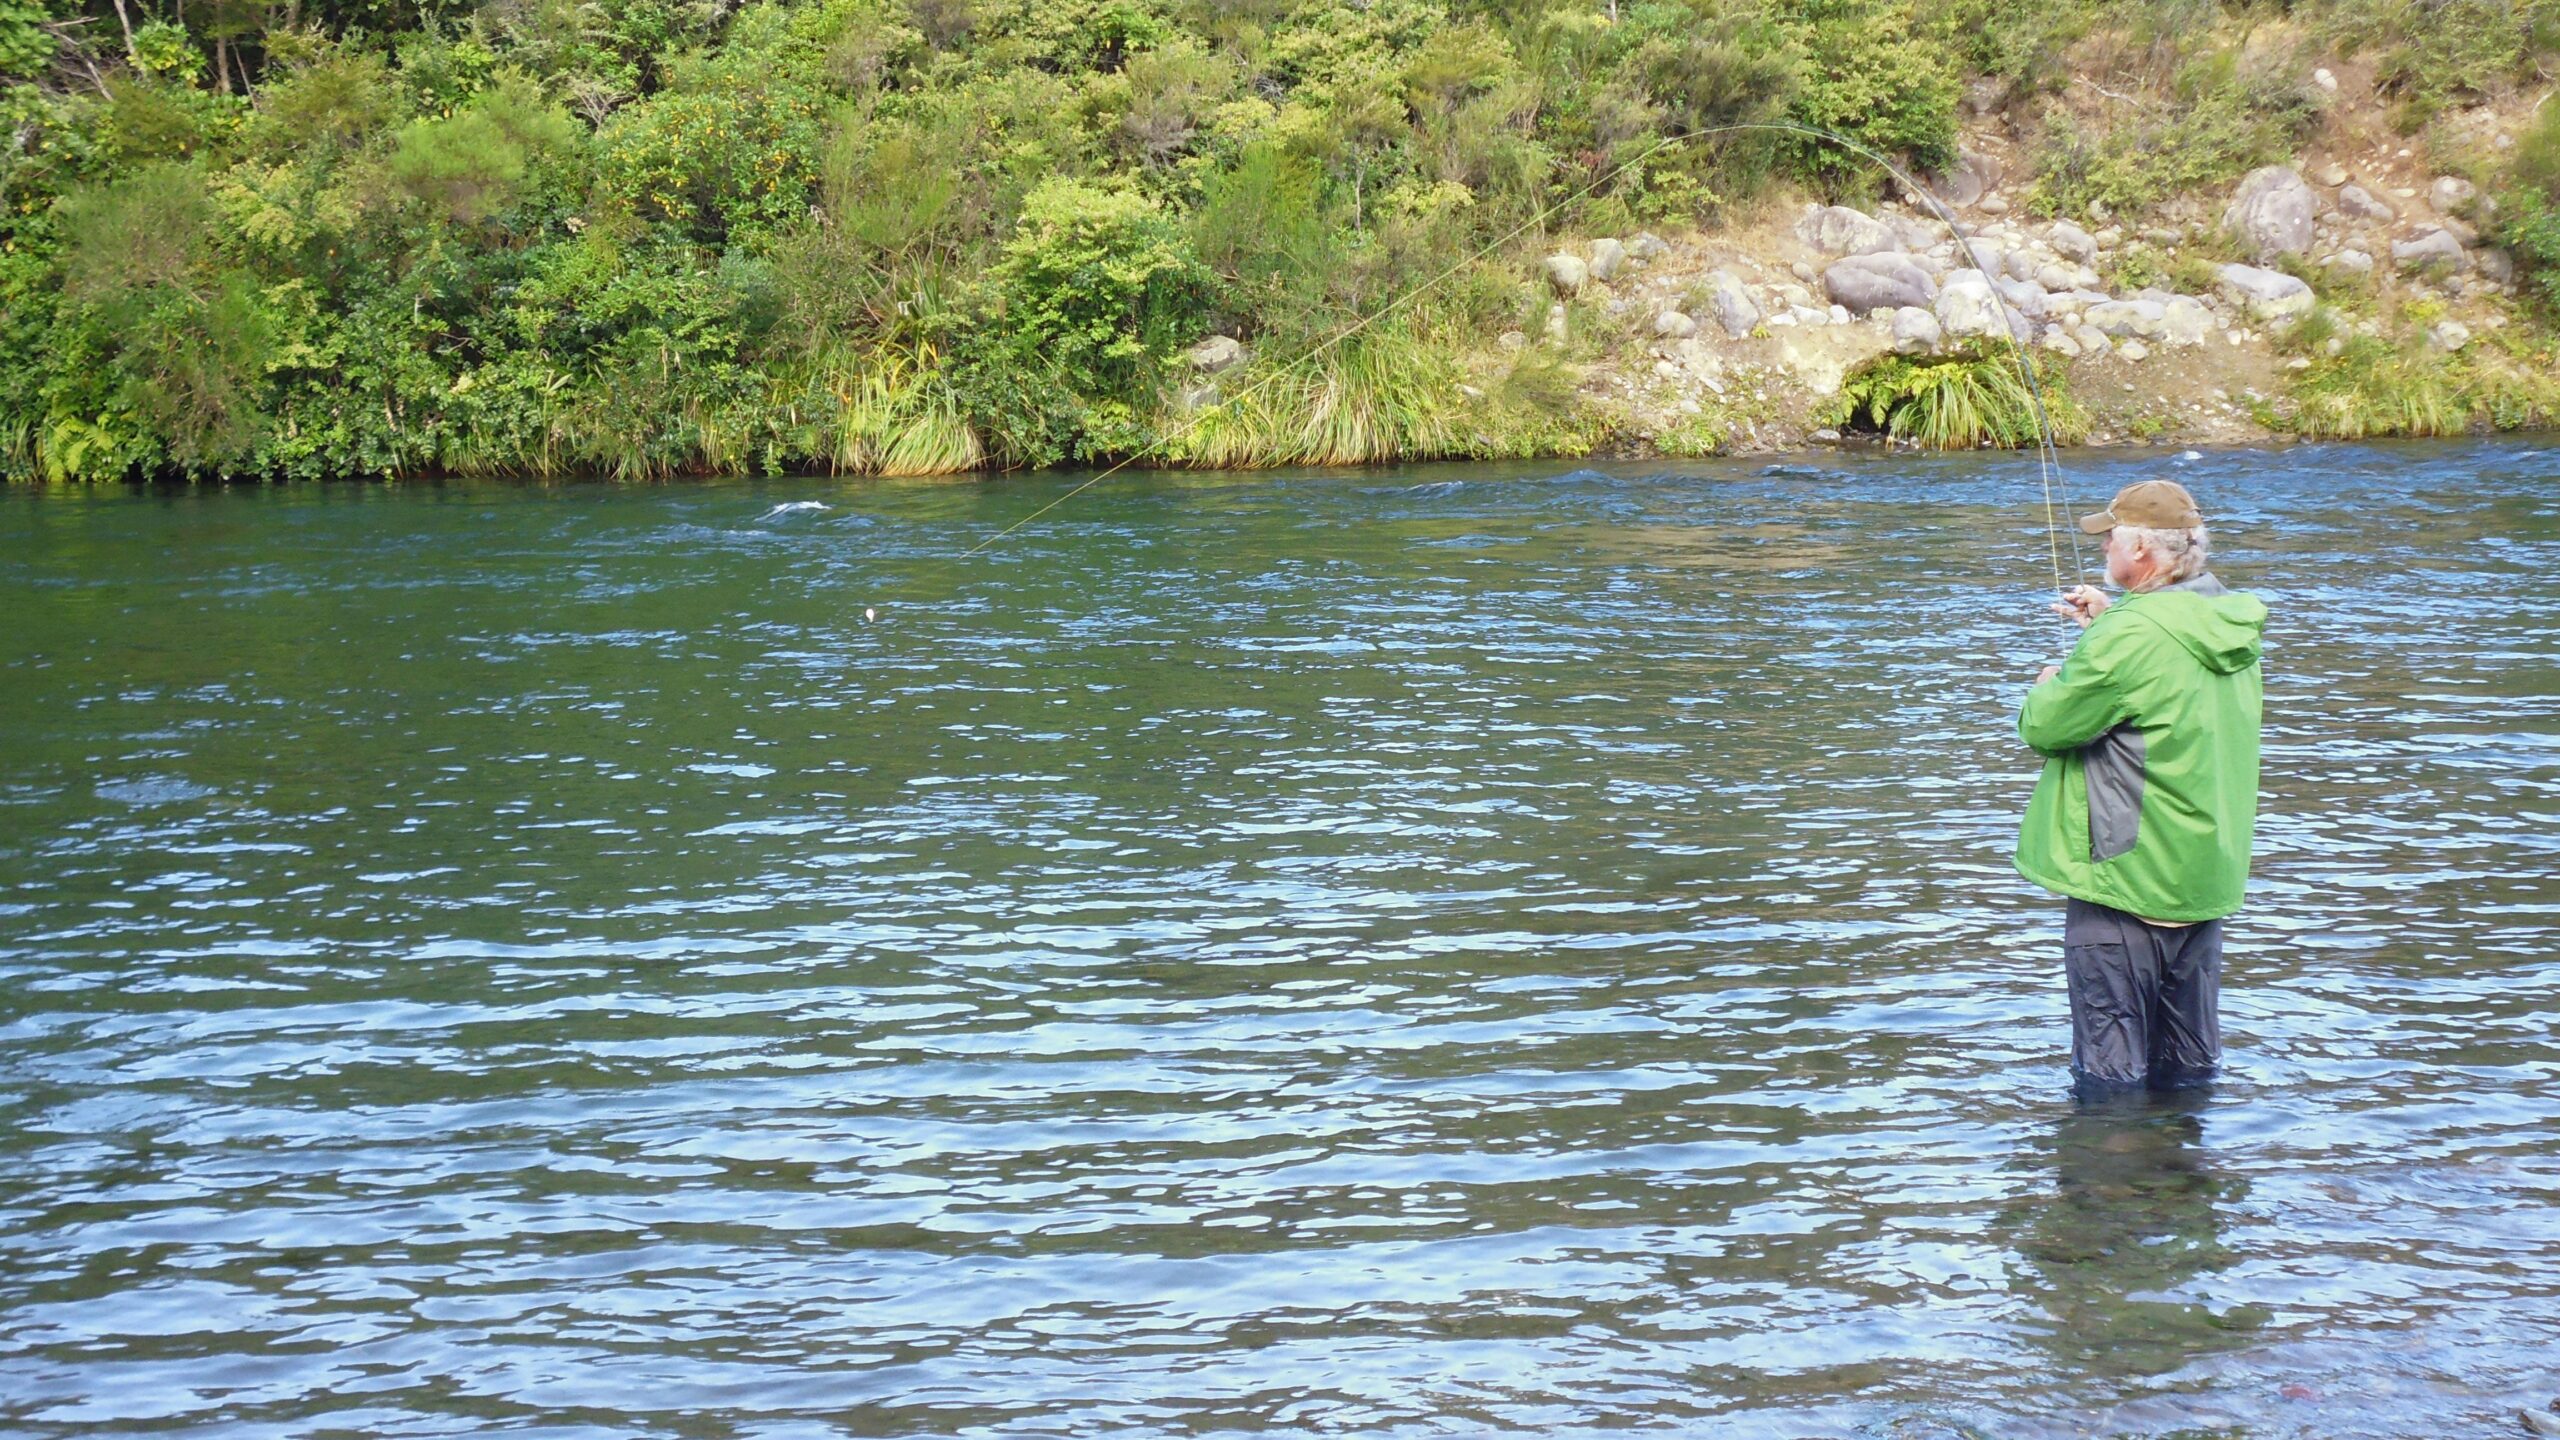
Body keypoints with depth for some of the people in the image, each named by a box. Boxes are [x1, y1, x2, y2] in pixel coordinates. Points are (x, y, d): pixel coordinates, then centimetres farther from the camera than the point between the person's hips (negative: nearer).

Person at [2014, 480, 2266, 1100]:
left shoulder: (2131, 637, -23)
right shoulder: (2229, 624, 4)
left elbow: (2044, 726, -16)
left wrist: (2046, 688, 6)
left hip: (2126, 882, -9)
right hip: (2207, 877, 9)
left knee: (2109, 1076, 1)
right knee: (2190, 1068, 18)